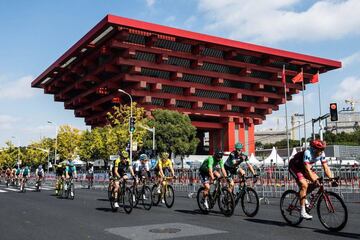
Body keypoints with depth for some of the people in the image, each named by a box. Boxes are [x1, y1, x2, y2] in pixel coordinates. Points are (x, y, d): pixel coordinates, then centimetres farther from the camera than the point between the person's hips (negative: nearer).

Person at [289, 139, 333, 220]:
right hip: (294, 167, -7)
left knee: (317, 182, -11)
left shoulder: (321, 154, -14)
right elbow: (307, 169, -39)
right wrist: (314, 180, -48)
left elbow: (326, 167, -13)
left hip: (304, 167, 7)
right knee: (304, 185, -24)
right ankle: (303, 212, -20)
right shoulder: (307, 153, -34)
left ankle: (302, 196, 12)